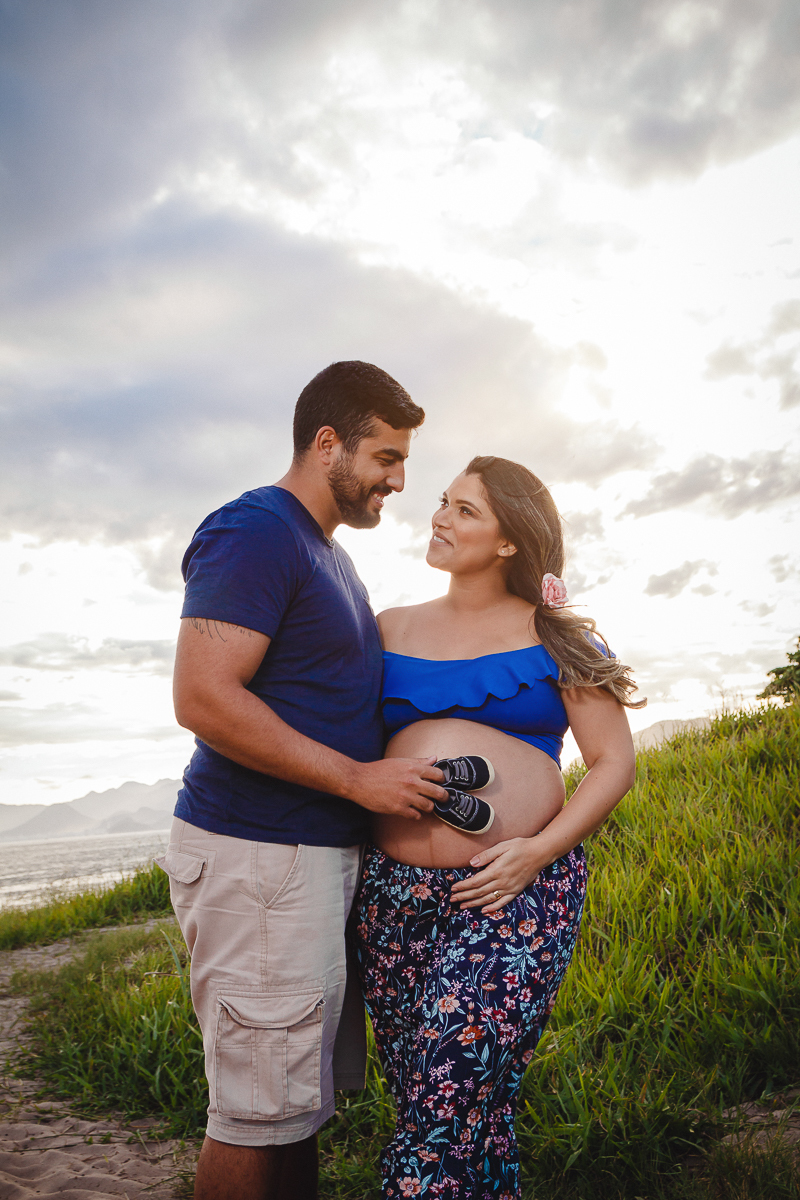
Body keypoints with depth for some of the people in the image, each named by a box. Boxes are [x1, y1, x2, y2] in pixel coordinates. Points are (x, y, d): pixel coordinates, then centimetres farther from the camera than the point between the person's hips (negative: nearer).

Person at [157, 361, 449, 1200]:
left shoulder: (328, 555, 18)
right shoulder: (255, 531, -13)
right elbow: (203, 699, -22)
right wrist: (358, 778, -18)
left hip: (321, 851, 10)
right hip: (258, 855, -10)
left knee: (296, 1096, 17)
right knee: (259, 1112, 1)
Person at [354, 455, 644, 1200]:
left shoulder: (555, 638, 4)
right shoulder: (390, 630, 12)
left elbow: (615, 762, 2)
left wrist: (541, 849, -10)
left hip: (514, 894, -3)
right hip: (393, 890, 3)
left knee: (449, 1107, -9)